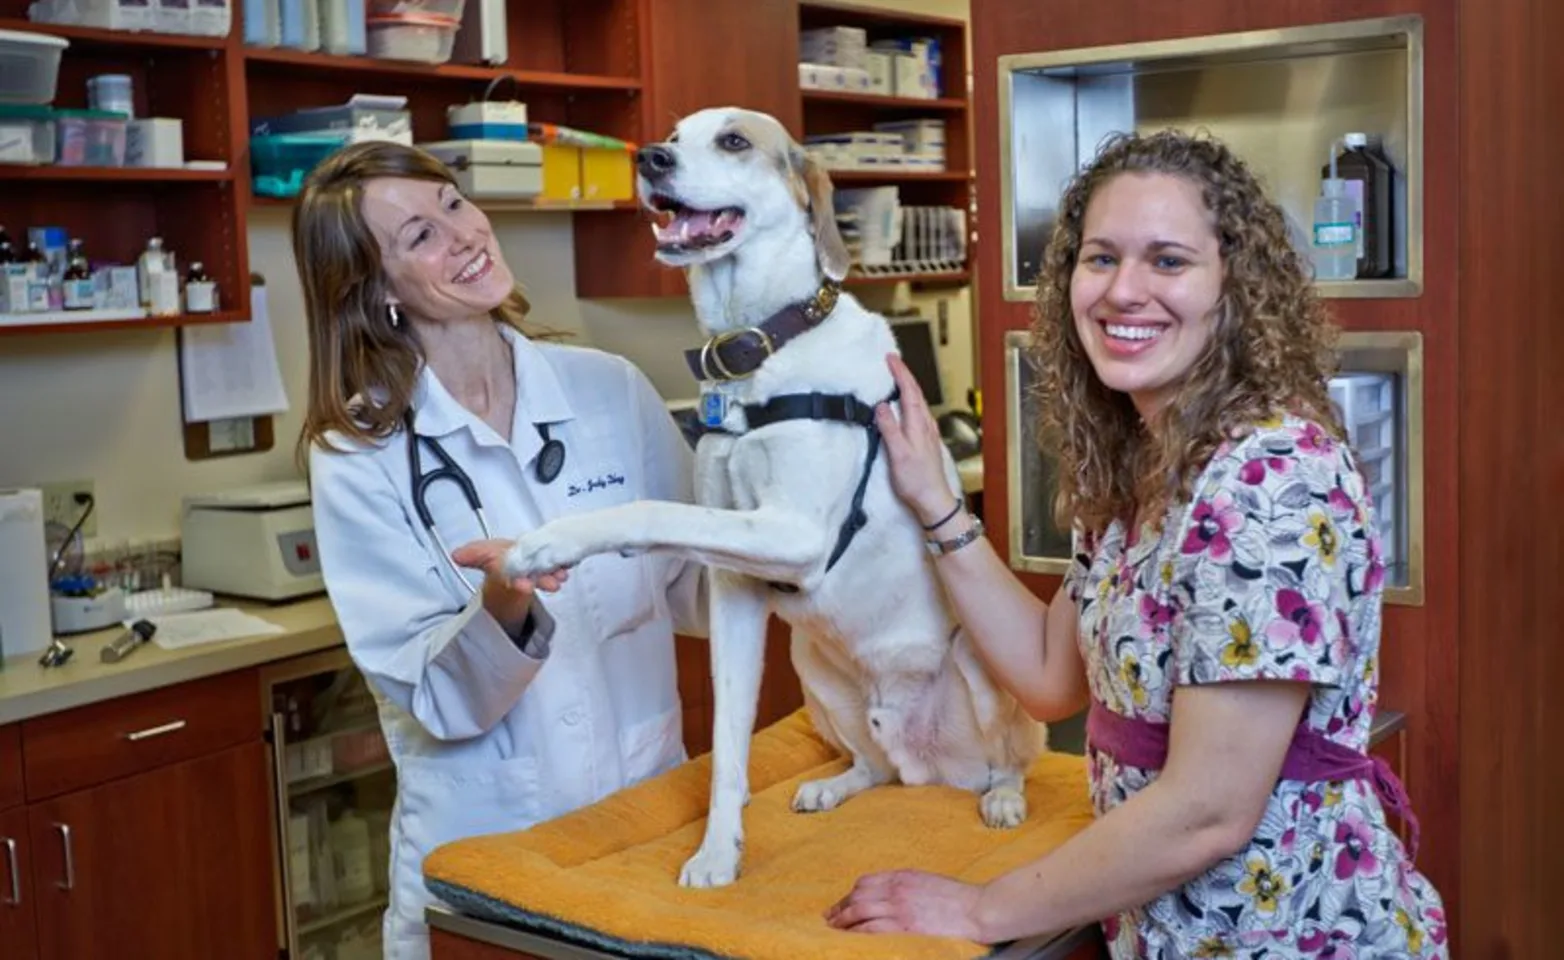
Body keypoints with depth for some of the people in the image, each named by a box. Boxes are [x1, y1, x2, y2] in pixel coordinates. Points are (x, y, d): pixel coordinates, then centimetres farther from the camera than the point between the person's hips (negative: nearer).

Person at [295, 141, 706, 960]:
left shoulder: (610, 388, -4)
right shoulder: (358, 456, -10)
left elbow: (692, 589, 4)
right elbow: (435, 699, -14)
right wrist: (503, 609, -32)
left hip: (650, 812, 3)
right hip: (483, 849, -2)